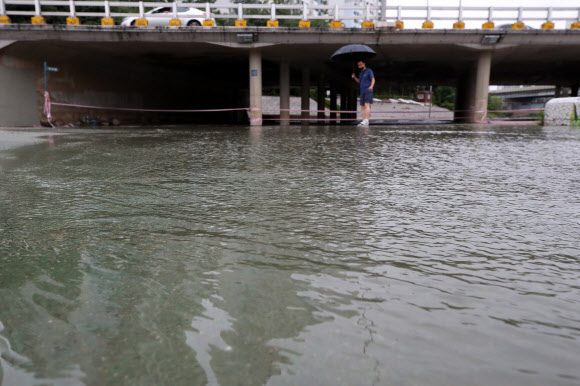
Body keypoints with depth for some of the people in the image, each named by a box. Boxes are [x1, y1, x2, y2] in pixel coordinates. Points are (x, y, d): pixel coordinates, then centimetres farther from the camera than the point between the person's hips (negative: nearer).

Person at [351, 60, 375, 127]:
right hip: (362, 92, 7)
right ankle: (363, 121, 3)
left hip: (368, 91, -7)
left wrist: (371, 86, -26)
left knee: (367, 104, -17)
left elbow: (373, 79, -6)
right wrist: (354, 77, 8)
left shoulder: (369, 71, 0)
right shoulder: (360, 73, 21)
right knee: (362, 106, 2)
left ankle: (366, 121, -24)